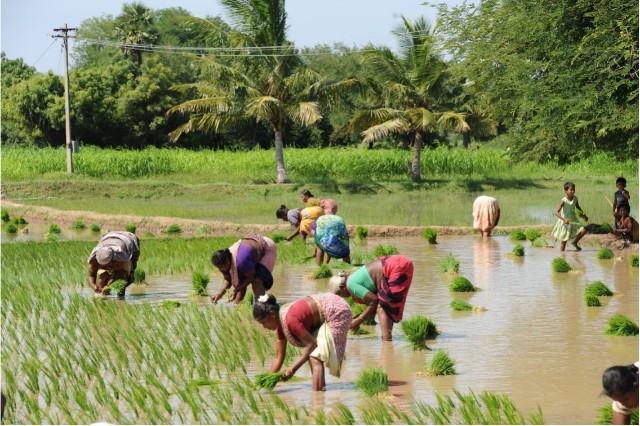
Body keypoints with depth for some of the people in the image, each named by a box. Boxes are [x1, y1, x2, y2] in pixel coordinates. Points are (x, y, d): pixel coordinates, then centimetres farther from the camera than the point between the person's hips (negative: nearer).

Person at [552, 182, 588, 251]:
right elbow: (557, 212, -30)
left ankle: (574, 242, 12)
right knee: (563, 241, 3)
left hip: (573, 222, 5)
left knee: (583, 230, -13)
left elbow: (578, 207, 17)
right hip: (564, 223, -5)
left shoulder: (575, 199, -5)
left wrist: (584, 215, 10)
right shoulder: (564, 201, -23)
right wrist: (564, 219, -43)